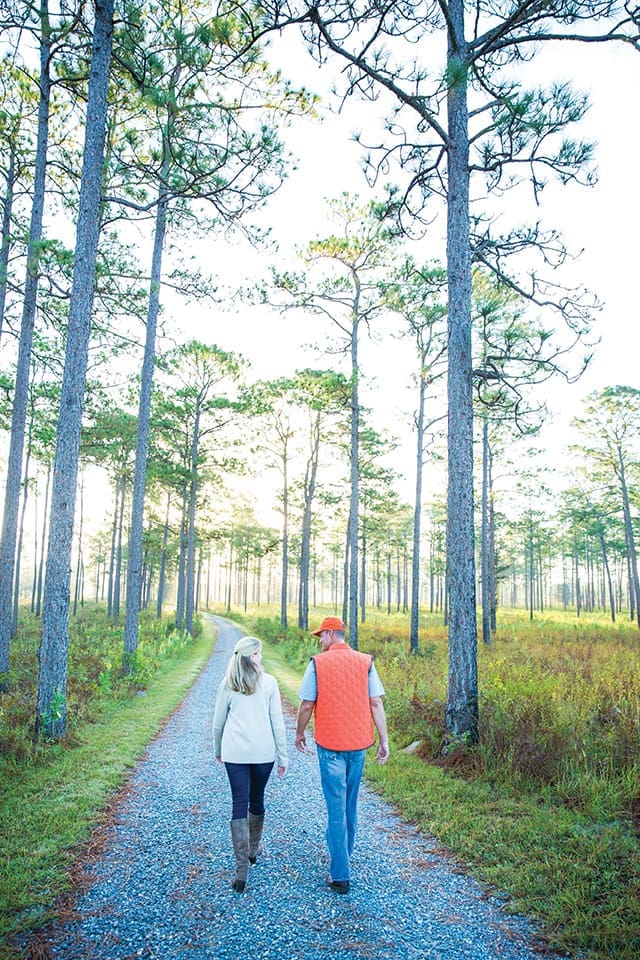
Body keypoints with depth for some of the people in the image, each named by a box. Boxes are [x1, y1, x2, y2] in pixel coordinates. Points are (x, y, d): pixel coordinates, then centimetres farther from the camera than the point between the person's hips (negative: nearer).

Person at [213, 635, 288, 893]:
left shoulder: (228, 684, 2)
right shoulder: (269, 682, -4)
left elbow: (218, 722, 9)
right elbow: (277, 722, -2)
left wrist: (217, 750, 24)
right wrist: (283, 756, 5)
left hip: (234, 752, 0)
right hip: (264, 752, 0)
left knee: (239, 804, 2)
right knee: (256, 800, 19)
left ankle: (242, 868, -5)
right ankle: (253, 849, 38)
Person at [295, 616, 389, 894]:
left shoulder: (318, 663, -9)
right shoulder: (365, 662, -1)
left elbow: (306, 705, -6)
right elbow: (376, 704, -2)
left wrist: (299, 733, 10)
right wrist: (383, 740, 4)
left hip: (330, 744, -3)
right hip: (358, 742, 4)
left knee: (336, 807, 2)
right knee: (351, 803, 20)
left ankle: (340, 875, 3)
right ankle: (345, 855, 37)